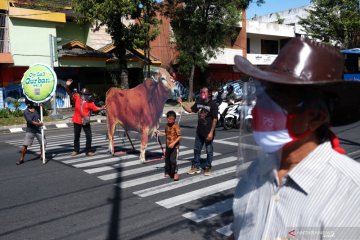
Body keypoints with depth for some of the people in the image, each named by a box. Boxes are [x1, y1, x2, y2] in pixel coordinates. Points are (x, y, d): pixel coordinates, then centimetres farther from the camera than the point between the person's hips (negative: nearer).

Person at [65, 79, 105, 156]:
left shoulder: (90, 102, -2)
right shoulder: (77, 98, -2)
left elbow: (95, 108, -2)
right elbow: (70, 93, -8)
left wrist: (102, 108, -18)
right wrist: (67, 86, -23)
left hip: (86, 122, 0)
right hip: (77, 121, 0)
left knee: (89, 136, -1)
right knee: (76, 137, 14)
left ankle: (88, 151, 11)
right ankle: (76, 150, 30)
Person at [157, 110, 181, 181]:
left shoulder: (176, 126, -17)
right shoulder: (167, 125, 6)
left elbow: (179, 136, -21)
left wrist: (174, 143, -28)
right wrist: (161, 133, 9)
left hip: (175, 146, -8)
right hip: (168, 146, 8)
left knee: (173, 160, -13)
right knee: (167, 159, 15)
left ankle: (175, 173, 1)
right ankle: (168, 172, 31)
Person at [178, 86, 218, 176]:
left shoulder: (213, 104, -14)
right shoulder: (198, 103, 4)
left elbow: (215, 119, -15)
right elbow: (190, 110, 11)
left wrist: (211, 132, -18)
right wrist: (181, 103, -2)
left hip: (208, 132, -6)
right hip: (199, 131, 6)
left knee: (209, 151, 7)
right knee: (196, 149, 14)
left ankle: (207, 168, 21)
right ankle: (196, 167, 27)